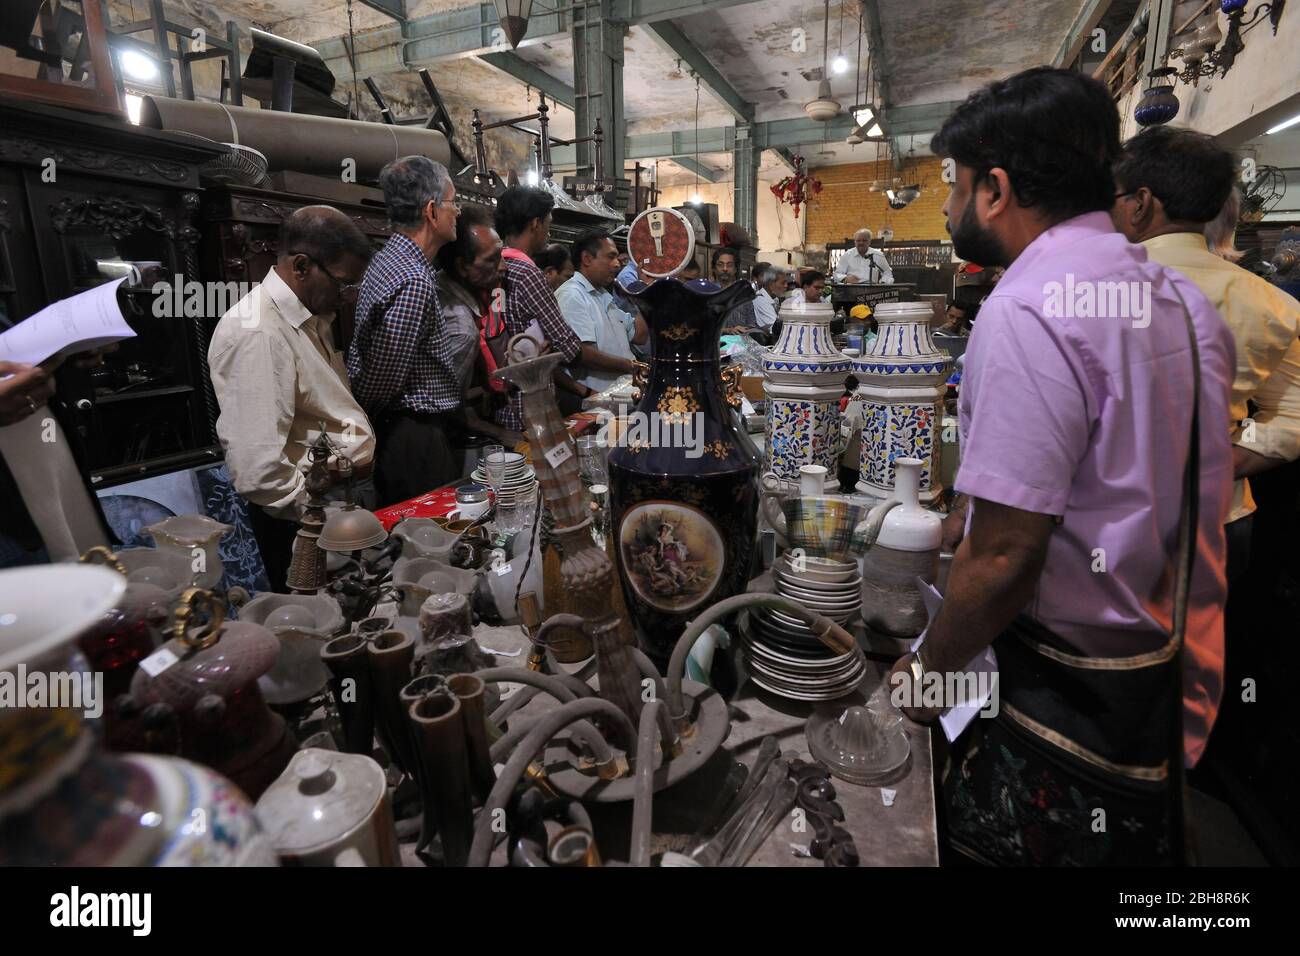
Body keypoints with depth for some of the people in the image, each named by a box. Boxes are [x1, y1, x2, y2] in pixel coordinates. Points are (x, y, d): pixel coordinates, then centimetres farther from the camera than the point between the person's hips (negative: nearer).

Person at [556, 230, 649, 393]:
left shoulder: (603, 296, 24)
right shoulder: (571, 295, -9)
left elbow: (639, 336, 20)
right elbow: (583, 353, -20)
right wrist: (631, 366, -15)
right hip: (596, 396, -9)